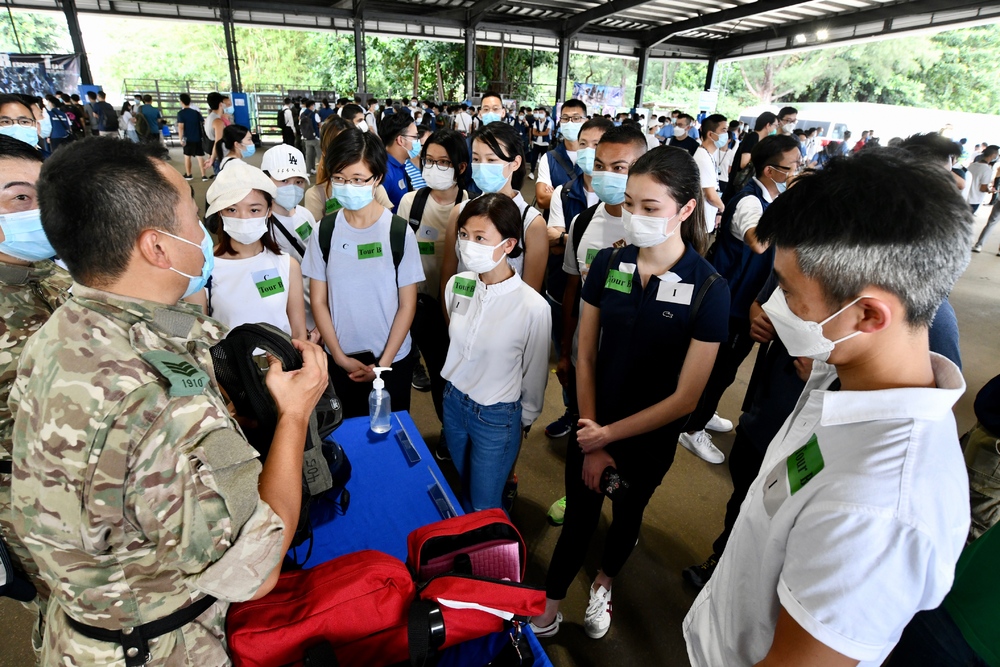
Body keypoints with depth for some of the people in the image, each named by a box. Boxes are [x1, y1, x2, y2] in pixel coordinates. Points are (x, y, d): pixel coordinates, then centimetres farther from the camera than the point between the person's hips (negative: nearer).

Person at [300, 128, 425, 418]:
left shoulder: (399, 231, -12)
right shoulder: (324, 232, -6)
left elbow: (407, 304, -8)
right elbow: (319, 300, 0)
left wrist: (383, 363, -9)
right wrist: (340, 356, -6)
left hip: (393, 358, -2)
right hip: (341, 358, 2)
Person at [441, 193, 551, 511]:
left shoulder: (533, 307, -26)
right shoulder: (457, 284, -11)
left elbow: (534, 373, -10)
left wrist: (526, 418, 4)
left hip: (497, 417, -5)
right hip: (453, 401, 5)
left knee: (484, 508, 12)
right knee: (465, 491, 26)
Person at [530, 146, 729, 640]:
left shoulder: (709, 290, -20)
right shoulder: (608, 264, -12)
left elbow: (685, 397, -17)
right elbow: (586, 359, -7)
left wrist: (609, 435, -14)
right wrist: (592, 443, -9)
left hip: (650, 437, -1)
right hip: (591, 427, 1)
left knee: (627, 515, 25)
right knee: (577, 519, 16)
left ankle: (603, 584, 55)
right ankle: (549, 612, 41)